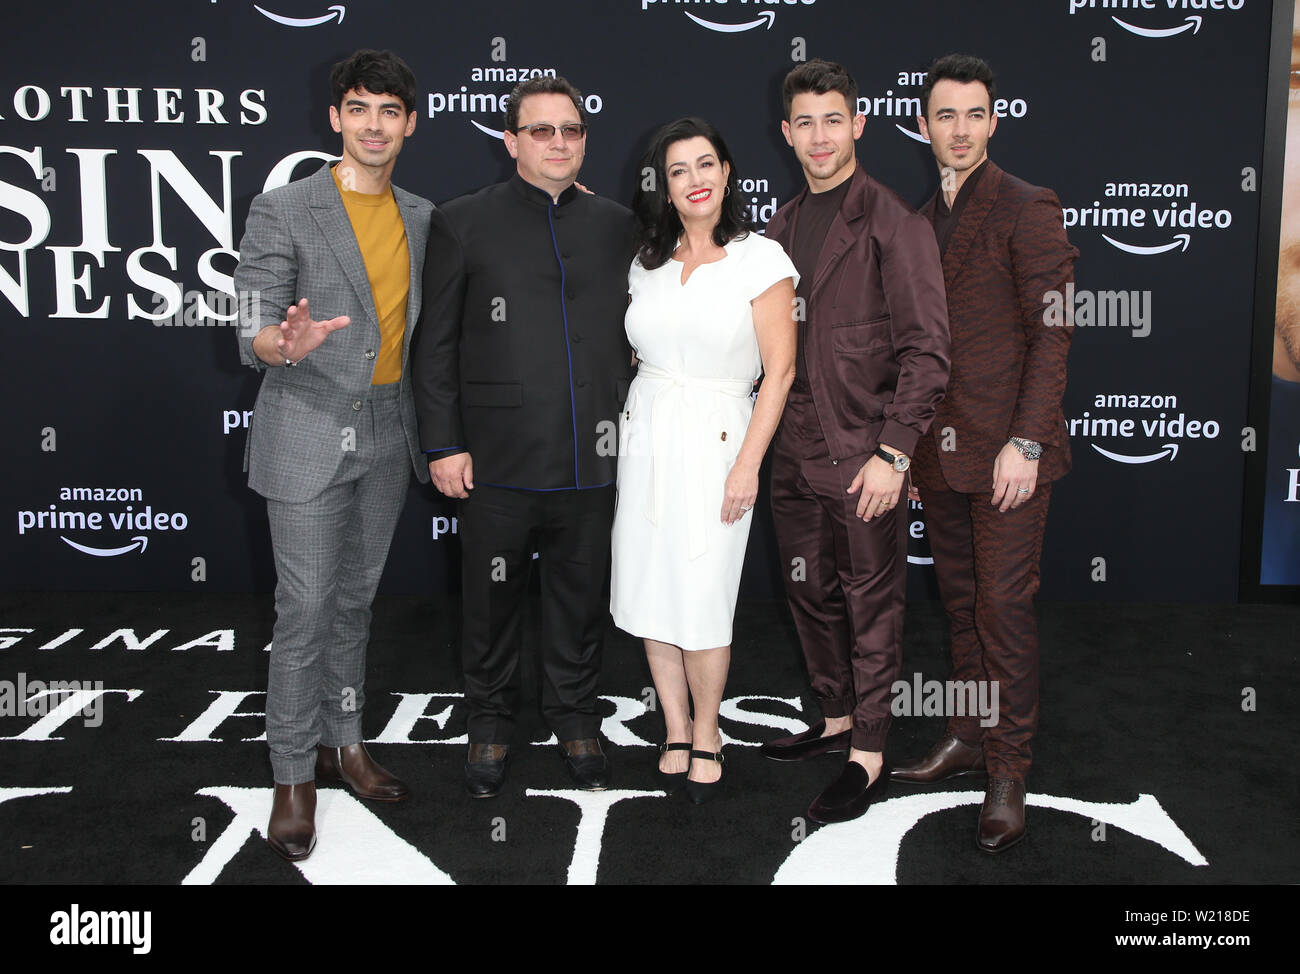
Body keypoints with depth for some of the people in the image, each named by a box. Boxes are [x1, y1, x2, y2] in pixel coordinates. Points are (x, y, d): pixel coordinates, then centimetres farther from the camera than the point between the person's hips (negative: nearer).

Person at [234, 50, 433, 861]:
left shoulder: (422, 218, 9)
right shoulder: (282, 213, -8)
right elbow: (253, 338, -13)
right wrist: (285, 345, -34)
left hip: (388, 432, 5)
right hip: (310, 434, -5)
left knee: (356, 598, 15)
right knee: (305, 607, -3)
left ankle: (344, 740, 29)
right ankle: (295, 775, 10)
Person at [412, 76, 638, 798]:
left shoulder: (617, 226, 9)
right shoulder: (465, 223, 1)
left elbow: (636, 336, 13)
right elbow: (435, 343, 0)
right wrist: (443, 444, -5)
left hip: (592, 459, 2)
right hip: (498, 459, -2)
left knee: (581, 595, 14)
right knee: (491, 599, 9)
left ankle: (573, 711, 33)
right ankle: (490, 718, 30)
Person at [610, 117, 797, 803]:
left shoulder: (760, 259, -5)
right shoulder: (648, 263, 9)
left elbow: (779, 369, -8)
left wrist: (748, 464, -12)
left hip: (715, 441, -4)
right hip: (645, 437, 5)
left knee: (702, 600, -4)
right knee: (651, 590, 7)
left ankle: (706, 733, 17)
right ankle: (675, 730, 22)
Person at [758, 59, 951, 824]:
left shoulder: (893, 225, -10)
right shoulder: (784, 226, 12)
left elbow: (927, 351, -13)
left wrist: (893, 452, -18)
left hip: (864, 456, -7)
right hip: (797, 450, 7)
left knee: (872, 604, 3)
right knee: (811, 593, 17)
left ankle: (869, 756, 15)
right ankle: (836, 720, 35)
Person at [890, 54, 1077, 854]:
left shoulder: (1027, 209, -7)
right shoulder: (921, 220, 14)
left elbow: (1054, 332, -11)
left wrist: (1024, 442, -17)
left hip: (1007, 449, -6)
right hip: (940, 450, 7)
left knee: (1004, 607, -4)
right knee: (961, 602, 14)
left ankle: (1009, 773, 6)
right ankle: (967, 738, 26)